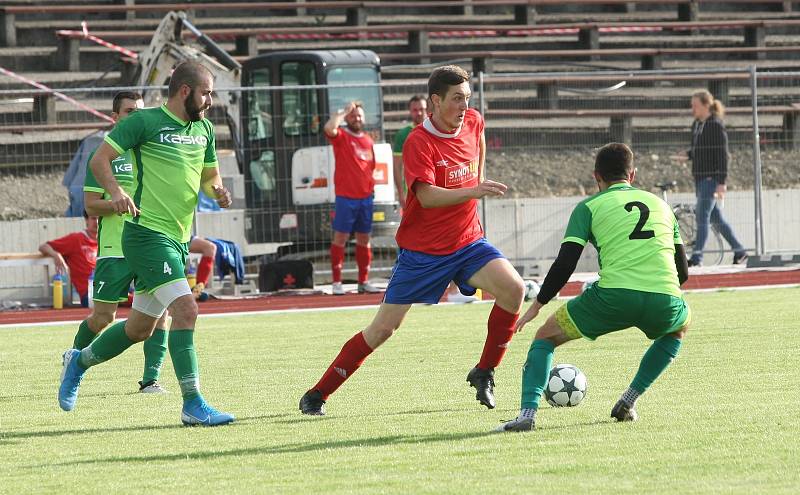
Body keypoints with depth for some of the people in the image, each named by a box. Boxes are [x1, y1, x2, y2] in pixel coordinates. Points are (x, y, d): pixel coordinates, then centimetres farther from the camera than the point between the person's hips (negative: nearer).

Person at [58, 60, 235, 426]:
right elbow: (99, 159, -9)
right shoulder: (145, 122, -8)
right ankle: (193, 405, -17)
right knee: (186, 310, -20)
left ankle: (79, 361, 40)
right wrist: (116, 191, -27)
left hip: (178, 241, 8)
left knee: (140, 328, 16)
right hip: (147, 234, -8)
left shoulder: (203, 129, 14)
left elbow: (210, 175, 25)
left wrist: (217, 190, 1)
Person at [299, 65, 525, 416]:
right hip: (422, 250, -5)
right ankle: (318, 394, 8)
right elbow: (427, 196, -30)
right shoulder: (418, 142, -18)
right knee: (383, 328, -4)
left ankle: (484, 374, -4)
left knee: (513, 289, -20)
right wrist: (472, 191, -43)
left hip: (467, 242, 5)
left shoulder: (472, 121, 1)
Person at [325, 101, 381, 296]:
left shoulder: (368, 140, 15)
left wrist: (371, 184, 12)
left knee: (364, 239, 9)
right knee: (340, 237, -5)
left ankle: (363, 281, 15)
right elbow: (329, 127, -24)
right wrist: (345, 111, -13)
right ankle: (337, 282, -4)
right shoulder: (341, 136, -1)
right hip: (345, 197, -5)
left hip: (365, 197, 5)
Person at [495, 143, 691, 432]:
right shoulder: (661, 205, 25)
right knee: (680, 327, 39)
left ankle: (527, 413, -4)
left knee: (545, 337, 18)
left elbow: (564, 265, 6)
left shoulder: (589, 207, 15)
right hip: (664, 300, 2)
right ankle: (628, 402, 27)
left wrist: (537, 305, 19)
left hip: (614, 296, -2)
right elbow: (683, 272, 25)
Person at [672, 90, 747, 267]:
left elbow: (722, 155, -15)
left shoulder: (716, 126, -12)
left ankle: (697, 257, -13)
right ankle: (739, 251, 23)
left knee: (702, 216, -12)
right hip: (699, 177, 9)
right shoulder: (696, 125, 13)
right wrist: (687, 155, 1)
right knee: (715, 218, 13)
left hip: (712, 177, -9)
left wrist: (722, 182, -19)